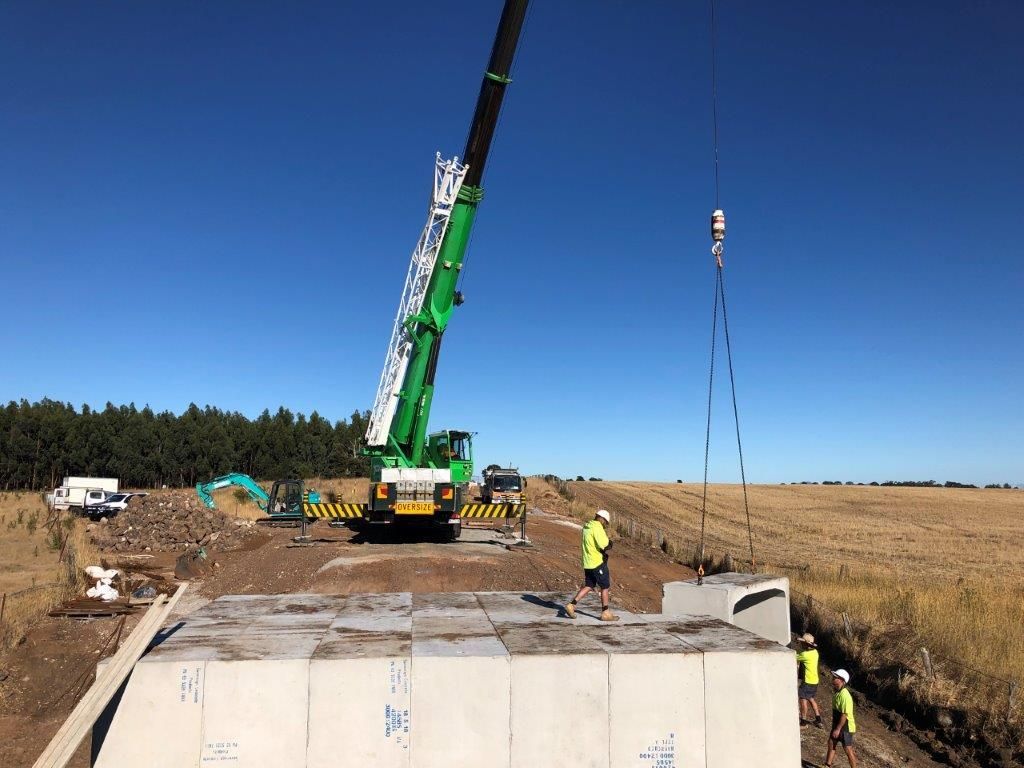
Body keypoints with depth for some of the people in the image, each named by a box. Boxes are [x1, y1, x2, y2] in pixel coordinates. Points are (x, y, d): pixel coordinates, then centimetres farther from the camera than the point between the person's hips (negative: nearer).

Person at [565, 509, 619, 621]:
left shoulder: (587, 526, 12)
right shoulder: (597, 527, -17)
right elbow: (604, 546, -23)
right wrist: (609, 543, 0)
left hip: (588, 562, 9)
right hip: (598, 563, -8)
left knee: (588, 586, 14)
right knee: (605, 587, 5)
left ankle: (571, 605, 7)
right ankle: (606, 613, 12)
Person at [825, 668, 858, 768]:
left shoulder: (845, 695, -27)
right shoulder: (837, 692, 3)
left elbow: (845, 714, -26)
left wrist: (838, 729, -23)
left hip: (845, 727, -9)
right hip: (837, 725, 9)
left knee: (848, 750, 4)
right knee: (831, 744, 15)